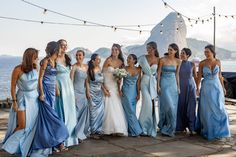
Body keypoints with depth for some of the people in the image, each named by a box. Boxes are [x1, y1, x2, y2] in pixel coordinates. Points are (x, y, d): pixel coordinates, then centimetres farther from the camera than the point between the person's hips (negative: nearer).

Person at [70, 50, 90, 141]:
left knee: (84, 112, 11)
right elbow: (71, 81, -11)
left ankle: (82, 132, 25)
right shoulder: (74, 67, -8)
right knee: (76, 112, -3)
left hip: (83, 92, 6)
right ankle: (77, 134, 6)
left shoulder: (86, 67, 9)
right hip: (76, 91, -6)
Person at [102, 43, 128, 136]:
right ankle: (110, 129, 5)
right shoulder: (108, 60, -9)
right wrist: (104, 87, -15)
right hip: (107, 85, -4)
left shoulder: (121, 62, 5)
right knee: (109, 106, -3)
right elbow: (102, 73, -10)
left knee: (117, 107, 2)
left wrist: (119, 88, 1)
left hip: (115, 86, 4)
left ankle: (118, 128, 8)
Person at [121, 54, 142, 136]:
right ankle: (136, 130, 1)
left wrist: (138, 93, 1)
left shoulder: (138, 70, 3)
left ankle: (129, 129, 17)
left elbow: (138, 82, 4)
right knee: (129, 111, -4)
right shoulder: (124, 69, -3)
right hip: (125, 91, -3)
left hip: (134, 92, 3)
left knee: (132, 111, 7)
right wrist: (119, 90, -8)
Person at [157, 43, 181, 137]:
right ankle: (166, 128, 6)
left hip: (173, 84, 4)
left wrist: (178, 86, 9)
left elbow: (177, 74, 11)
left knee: (173, 107, 3)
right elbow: (159, 73, -2)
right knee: (168, 106, -10)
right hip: (164, 83, -4)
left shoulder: (178, 61, 5)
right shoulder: (163, 60, -5)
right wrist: (158, 85, -7)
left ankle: (170, 129, 15)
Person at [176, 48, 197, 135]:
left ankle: (191, 128, 0)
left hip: (190, 87, -1)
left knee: (191, 107, -4)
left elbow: (195, 77, 8)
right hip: (181, 87, 1)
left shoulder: (192, 64, 2)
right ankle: (182, 126, 14)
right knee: (181, 107, 2)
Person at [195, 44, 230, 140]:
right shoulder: (202, 63, -3)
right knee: (207, 110, 2)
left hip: (217, 87, 2)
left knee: (218, 109, 1)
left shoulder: (218, 62, 3)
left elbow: (220, 75, 10)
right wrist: (197, 88, -10)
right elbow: (199, 77, -2)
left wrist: (223, 87, 8)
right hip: (206, 88, -1)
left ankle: (219, 130, 16)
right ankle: (209, 130, 17)